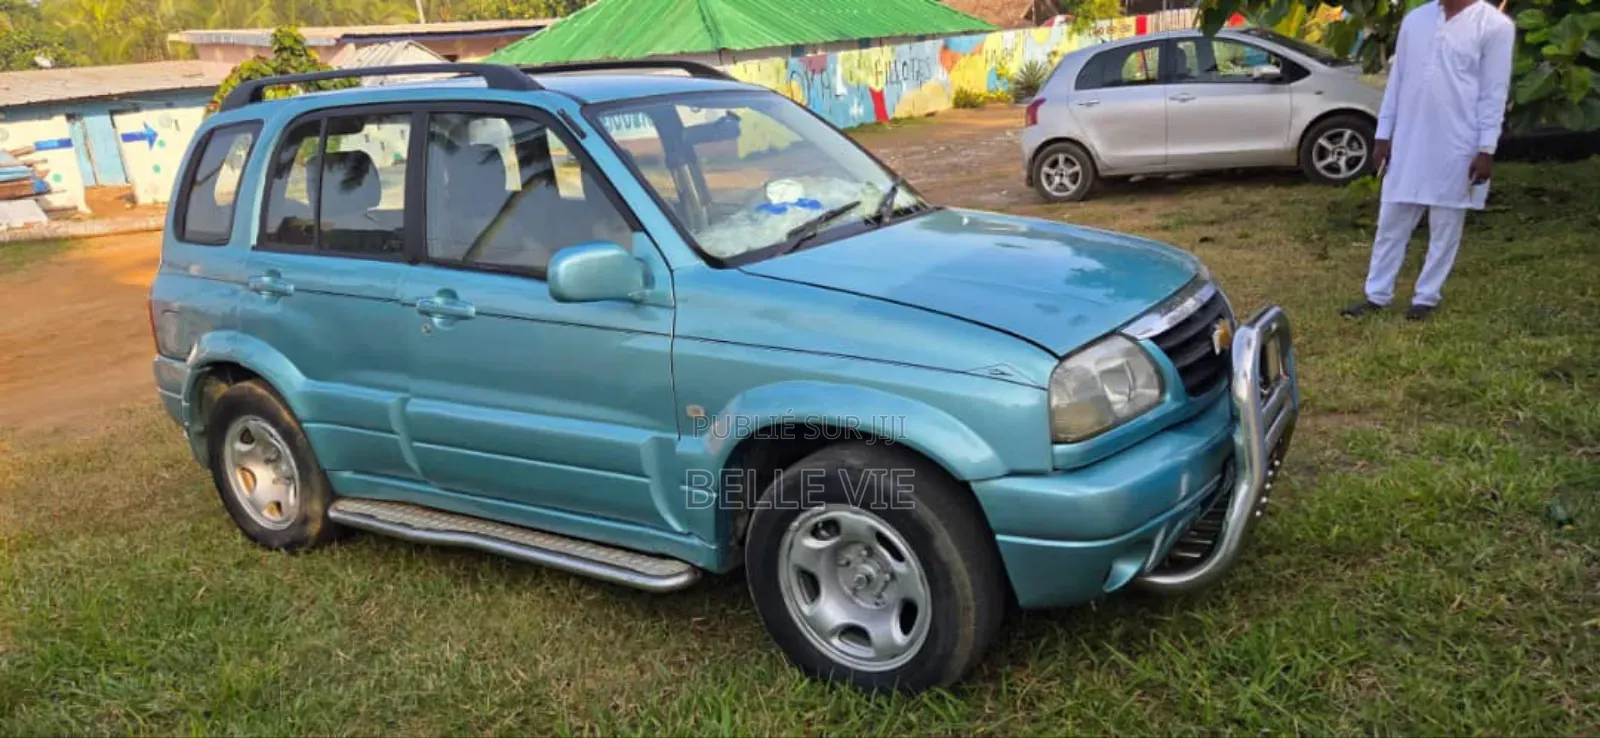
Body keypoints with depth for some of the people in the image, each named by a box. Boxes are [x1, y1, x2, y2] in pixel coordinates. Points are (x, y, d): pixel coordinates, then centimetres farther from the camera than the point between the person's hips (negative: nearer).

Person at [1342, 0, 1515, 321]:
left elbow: (1494, 92, -7)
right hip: (1408, 142, 4)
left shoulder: (1495, 26, -6)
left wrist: (1486, 149, -11)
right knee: (1392, 222, 8)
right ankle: (1377, 295, 18)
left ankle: (1426, 297, 18)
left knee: (1445, 227, 7)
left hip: (1457, 147, -4)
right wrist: (1384, 134, 9)